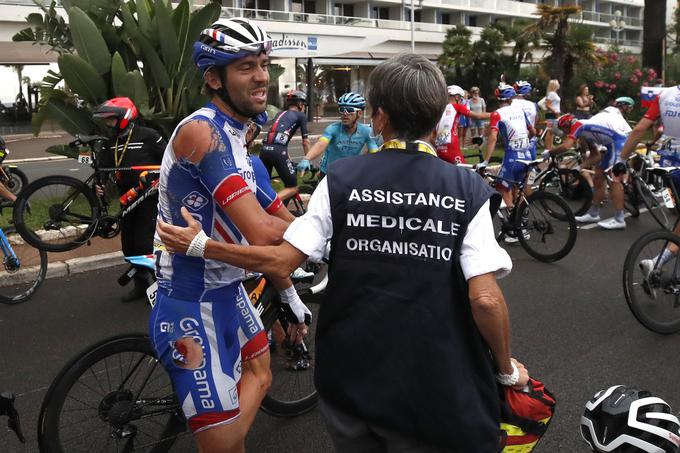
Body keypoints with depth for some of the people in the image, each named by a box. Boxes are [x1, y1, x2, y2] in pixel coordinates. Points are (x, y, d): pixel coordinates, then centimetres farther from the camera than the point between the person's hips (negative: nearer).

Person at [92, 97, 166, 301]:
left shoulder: (148, 136, -10)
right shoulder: (112, 143, 9)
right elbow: (103, 167, 10)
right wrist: (100, 184, -8)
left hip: (149, 198, -7)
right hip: (128, 199, 7)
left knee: (145, 243, -10)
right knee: (129, 245, 11)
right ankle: (140, 285, 25)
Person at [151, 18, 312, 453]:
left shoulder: (236, 136, 7)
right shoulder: (200, 131, -23)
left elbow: (259, 232, 15)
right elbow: (265, 234, -31)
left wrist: (291, 296, 19)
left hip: (228, 291, 10)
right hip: (192, 308, -10)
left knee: (259, 374, 30)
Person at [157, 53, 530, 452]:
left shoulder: (341, 178, -7)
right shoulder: (469, 190, -10)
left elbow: (281, 262, -9)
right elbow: (485, 298, -17)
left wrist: (201, 246, 5)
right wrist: (506, 369, 0)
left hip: (350, 374, 2)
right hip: (432, 385, -1)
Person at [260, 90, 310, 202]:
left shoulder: (280, 114, 30)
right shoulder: (300, 115, 13)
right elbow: (305, 142, 13)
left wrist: (287, 158, 43)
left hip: (264, 149, 6)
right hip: (278, 151, -6)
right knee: (292, 188, 4)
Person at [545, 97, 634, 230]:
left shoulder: (577, 125, -5)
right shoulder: (586, 130, 23)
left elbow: (565, 146, -18)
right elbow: (595, 154, 23)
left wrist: (549, 152, -4)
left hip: (619, 141, -10)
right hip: (614, 143, 10)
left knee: (615, 178, -12)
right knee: (599, 174, 14)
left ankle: (619, 219, -14)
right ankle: (593, 213, 21)